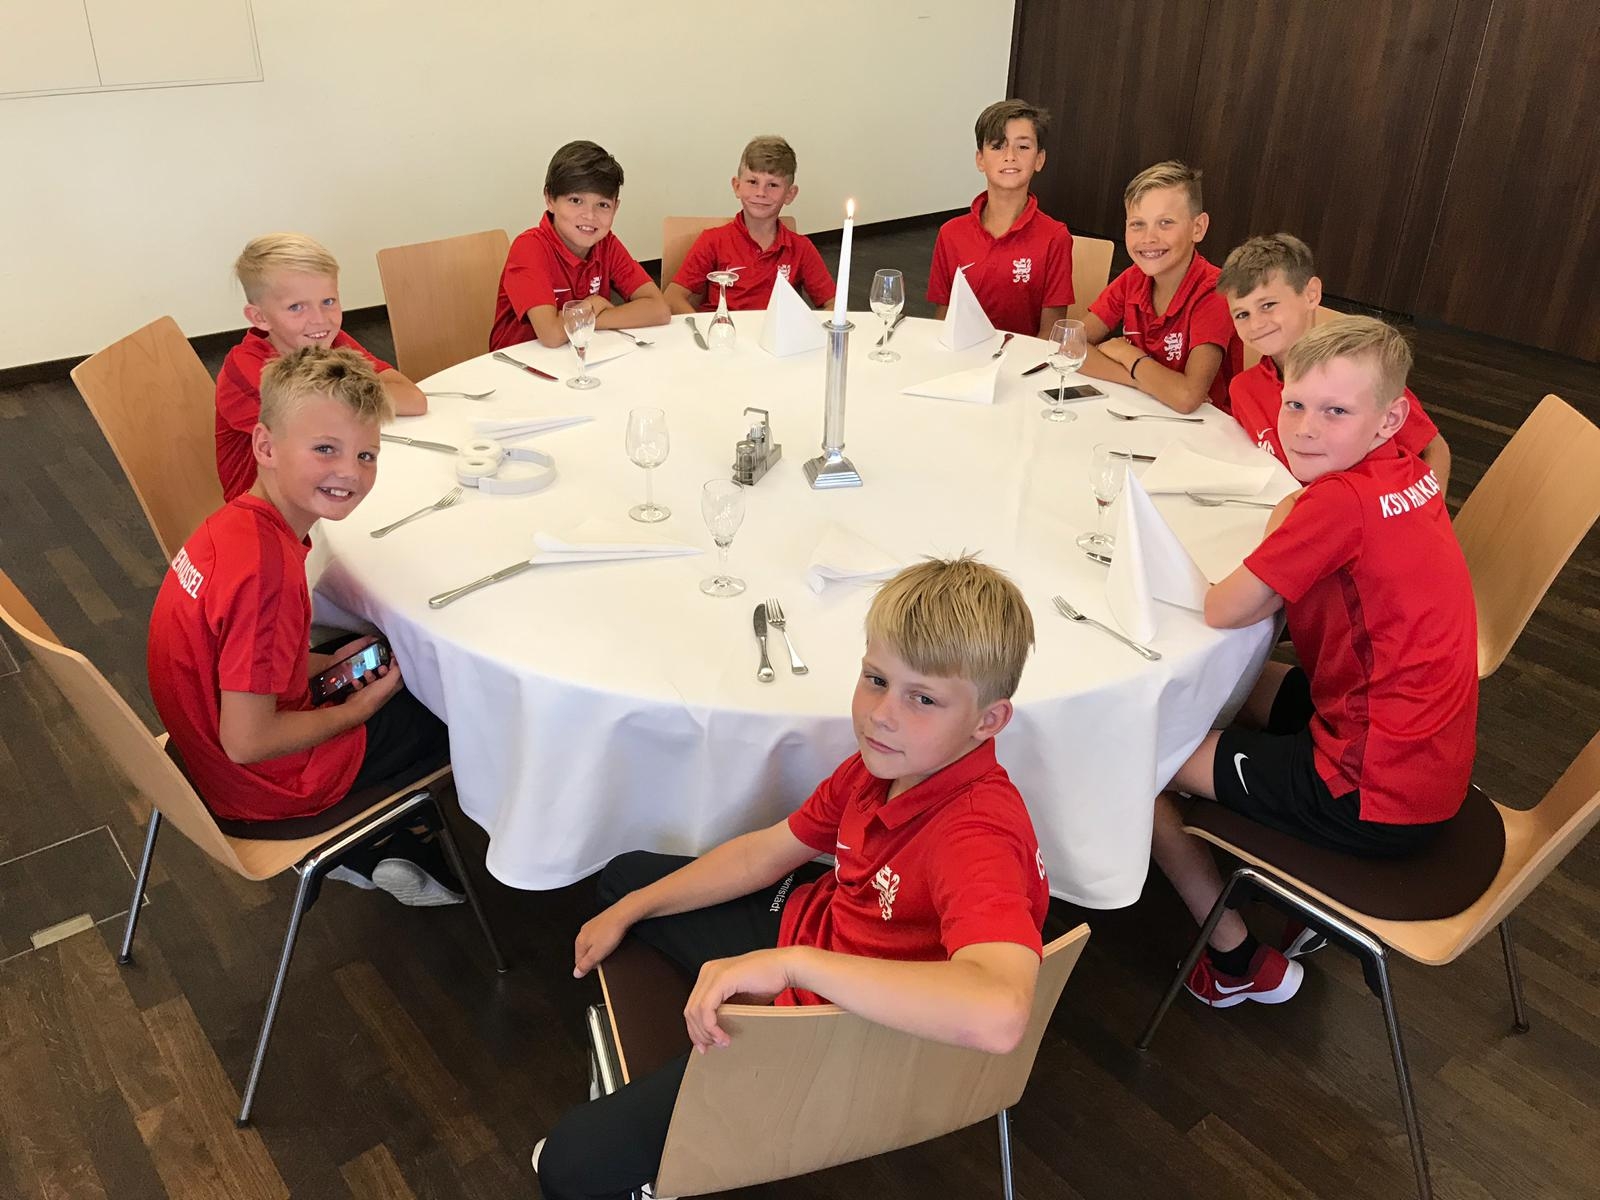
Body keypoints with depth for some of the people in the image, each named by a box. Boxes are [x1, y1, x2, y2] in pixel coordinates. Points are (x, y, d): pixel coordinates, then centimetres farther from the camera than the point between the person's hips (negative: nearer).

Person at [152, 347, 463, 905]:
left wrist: (330, 664, -1)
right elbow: (247, 741, -29)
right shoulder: (263, 566, -34)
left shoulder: (240, 521, -6)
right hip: (272, 786, -8)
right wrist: (357, 709, -14)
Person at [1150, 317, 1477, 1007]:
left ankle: (1239, 964, 19)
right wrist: (1293, 519, -5)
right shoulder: (1407, 474, 1)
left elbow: (1224, 611, -19)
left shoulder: (1340, 501, -26)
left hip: (1375, 800, -9)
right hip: (1431, 767, 9)